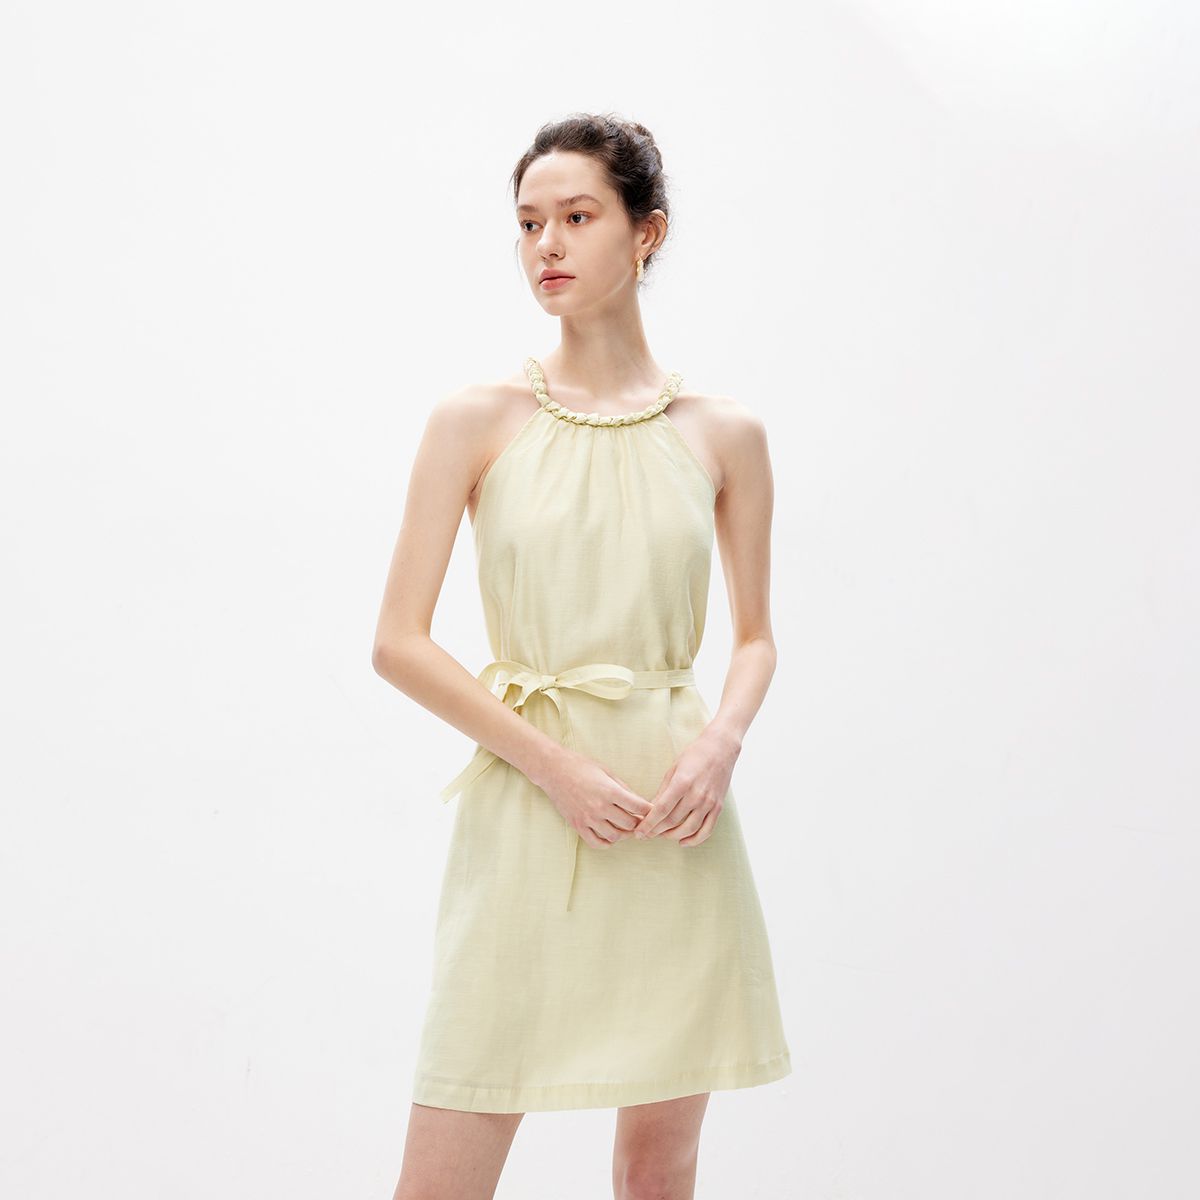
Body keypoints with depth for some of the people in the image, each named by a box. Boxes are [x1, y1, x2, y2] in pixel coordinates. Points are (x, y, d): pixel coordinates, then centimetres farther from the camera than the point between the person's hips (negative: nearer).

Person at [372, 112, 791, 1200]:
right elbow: (400, 642, -2)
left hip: (677, 820, 2)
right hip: (527, 811, -2)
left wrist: (720, 742, -7)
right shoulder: (477, 420, 1)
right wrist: (554, 764, -12)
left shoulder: (723, 432, 6)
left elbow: (757, 635, 14)